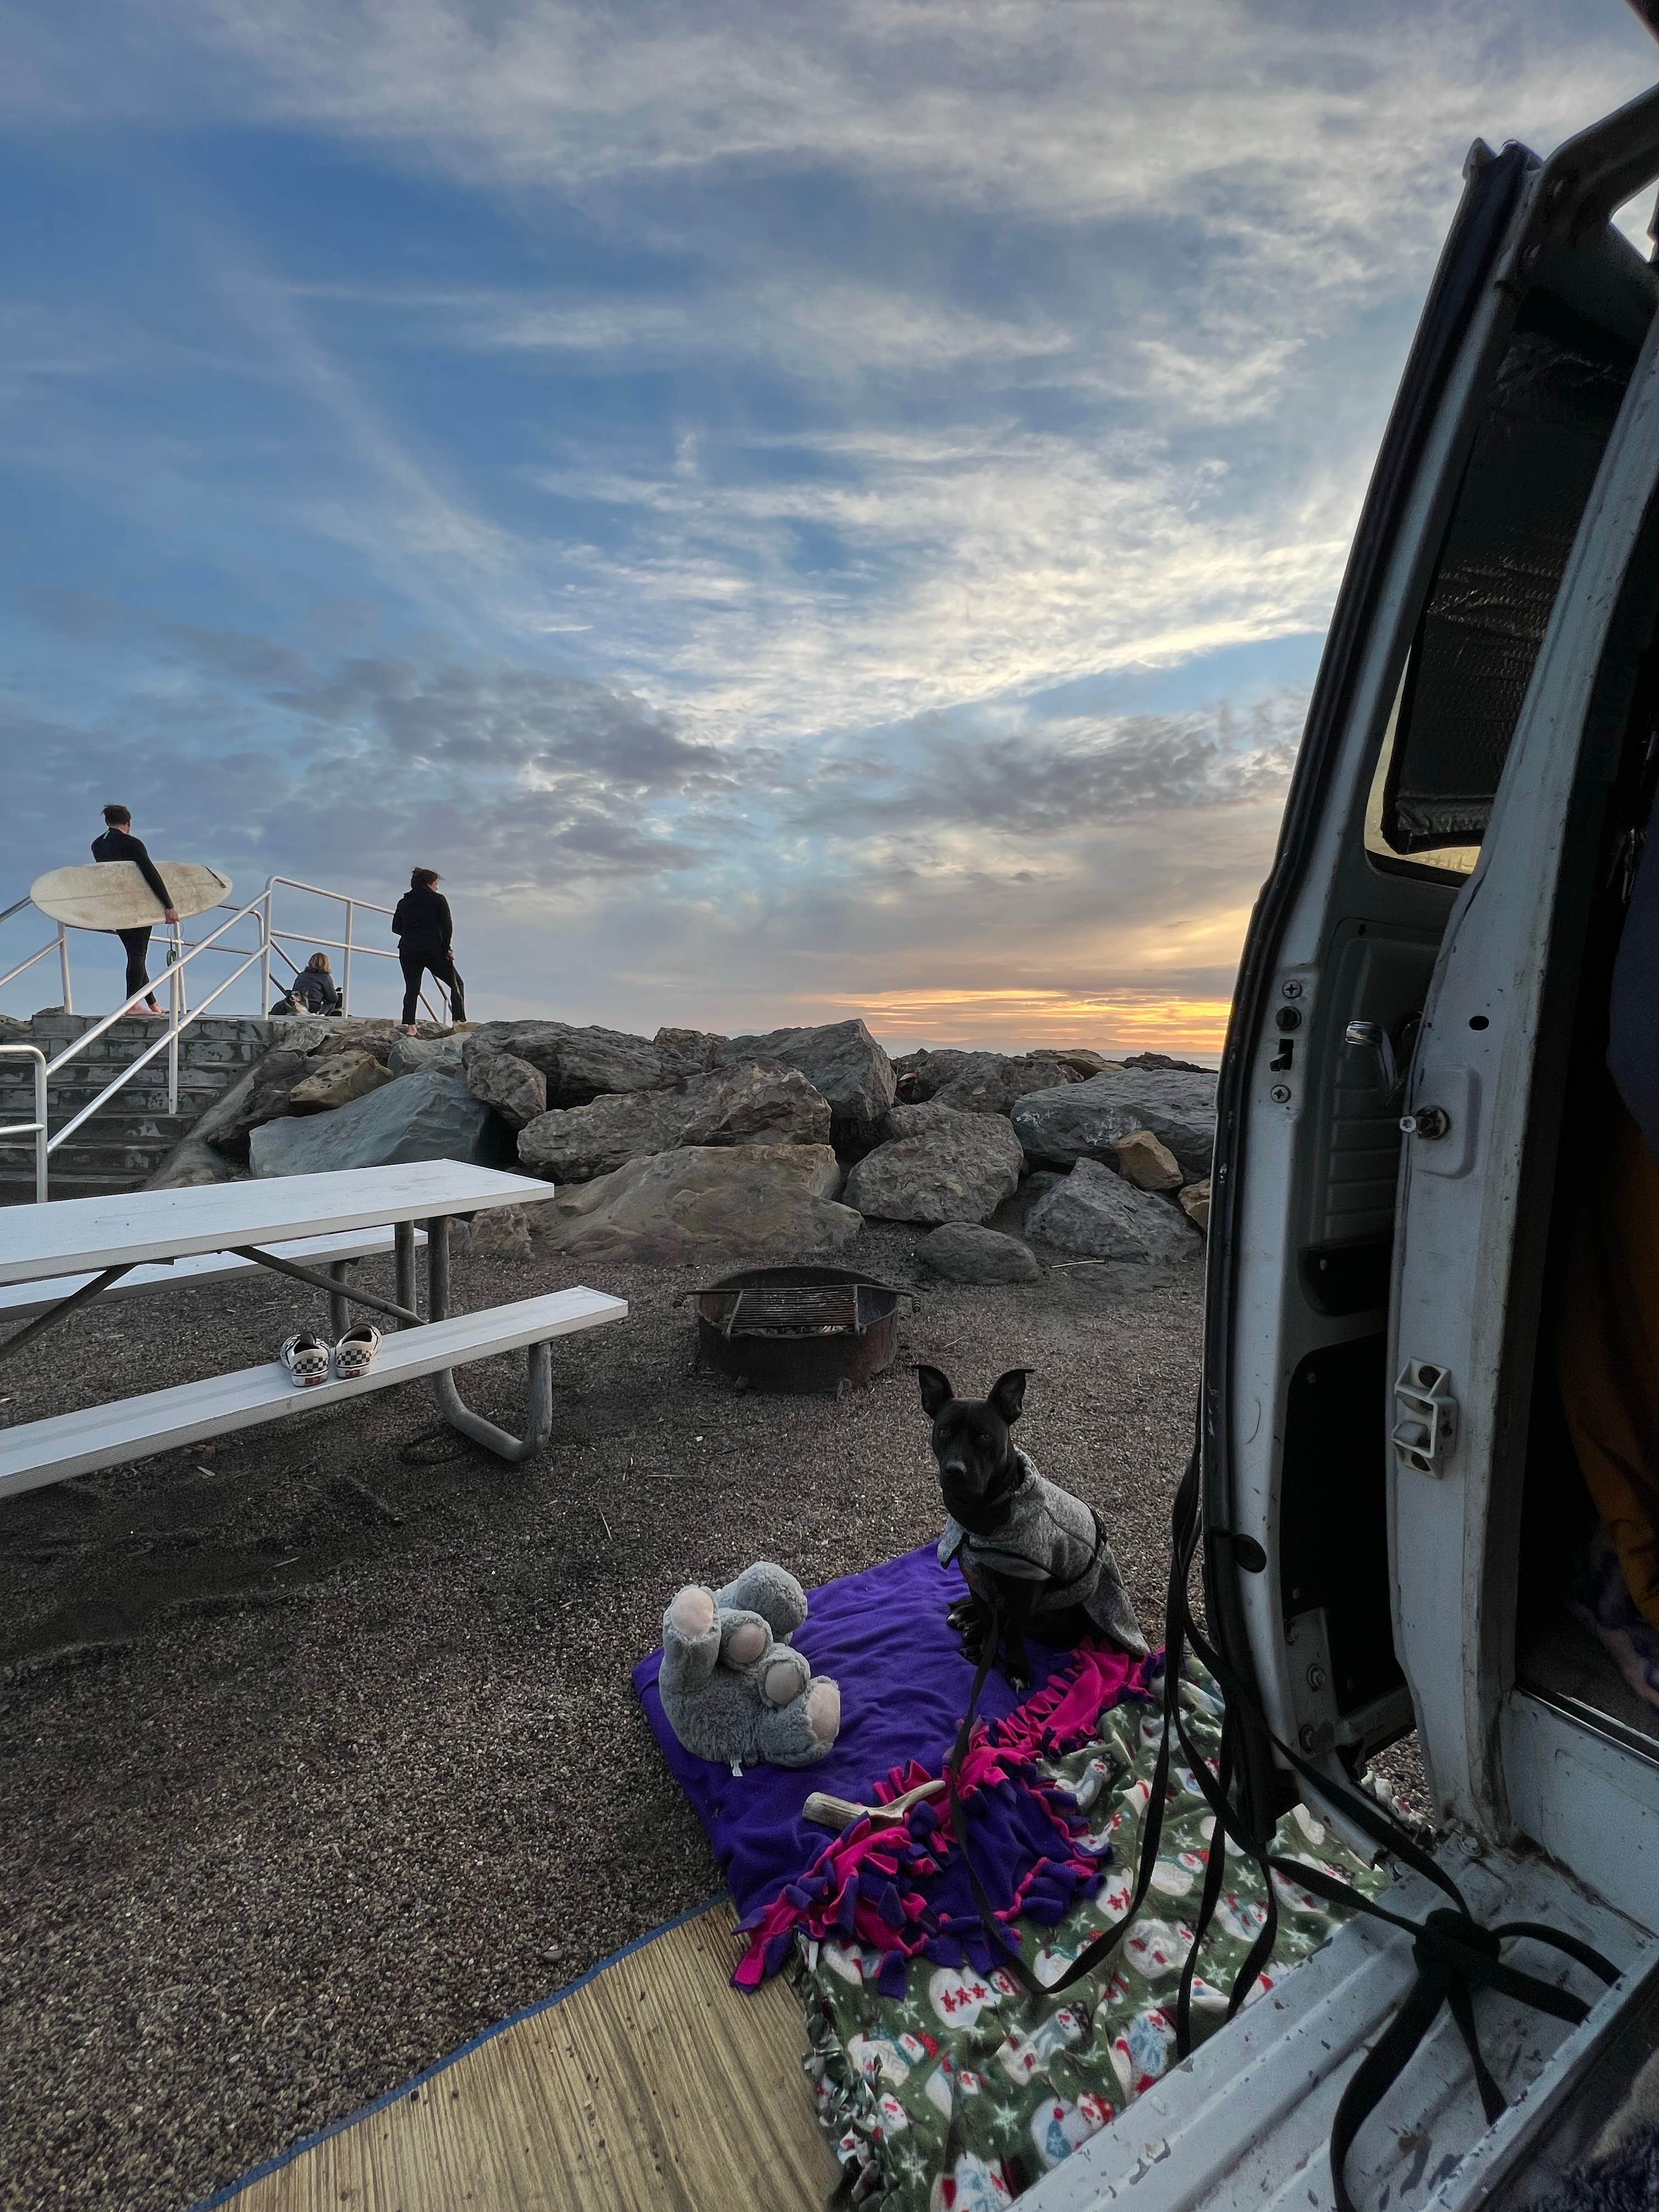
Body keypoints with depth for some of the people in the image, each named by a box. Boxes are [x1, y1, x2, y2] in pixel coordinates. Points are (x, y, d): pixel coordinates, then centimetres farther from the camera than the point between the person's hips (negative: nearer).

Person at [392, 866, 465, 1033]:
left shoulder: (404, 902, 13)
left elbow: (396, 928, 13)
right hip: (433, 950, -4)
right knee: (456, 984, 8)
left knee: (412, 988, 10)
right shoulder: (438, 899, 0)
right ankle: (459, 1021, -3)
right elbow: (447, 925, -7)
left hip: (407, 951, 4)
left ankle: (409, 1025, -5)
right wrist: (446, 948, 1)